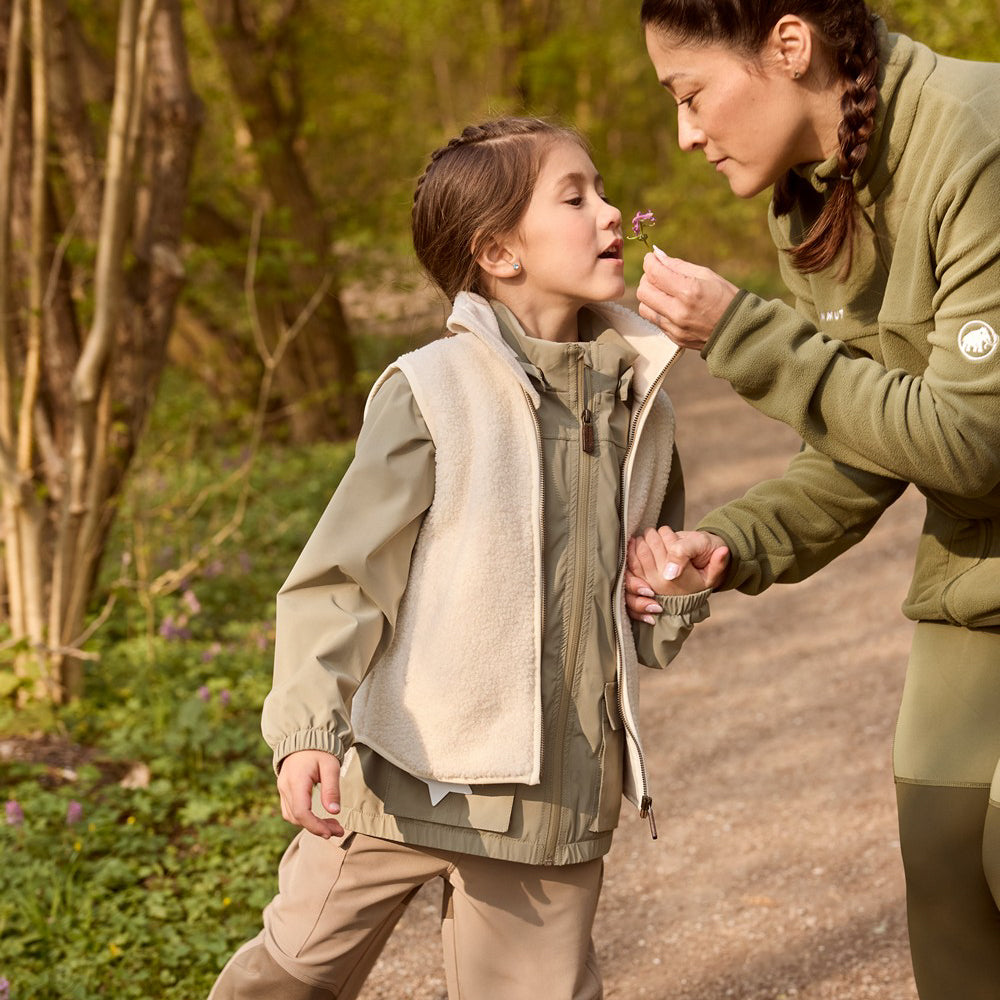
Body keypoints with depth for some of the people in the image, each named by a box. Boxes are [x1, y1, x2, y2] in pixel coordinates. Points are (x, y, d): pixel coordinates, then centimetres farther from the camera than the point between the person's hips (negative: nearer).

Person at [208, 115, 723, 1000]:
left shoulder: (637, 399, 7)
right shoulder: (432, 392, -10)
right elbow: (342, 575, -10)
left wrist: (675, 596, -3)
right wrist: (308, 727, -21)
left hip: (558, 795, 4)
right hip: (410, 777, -4)